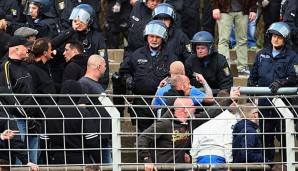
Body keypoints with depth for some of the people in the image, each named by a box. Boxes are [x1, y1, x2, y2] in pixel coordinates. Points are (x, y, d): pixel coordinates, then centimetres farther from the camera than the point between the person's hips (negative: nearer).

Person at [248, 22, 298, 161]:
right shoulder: (262, 55, 15)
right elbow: (253, 75, 21)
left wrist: (280, 82, -24)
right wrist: (250, 88, 5)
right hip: (264, 102, 4)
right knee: (266, 134, 9)